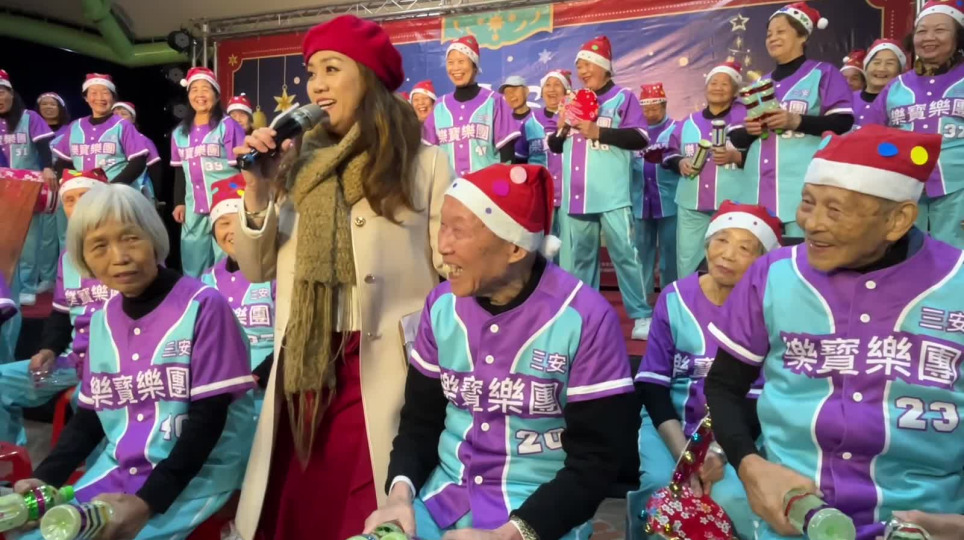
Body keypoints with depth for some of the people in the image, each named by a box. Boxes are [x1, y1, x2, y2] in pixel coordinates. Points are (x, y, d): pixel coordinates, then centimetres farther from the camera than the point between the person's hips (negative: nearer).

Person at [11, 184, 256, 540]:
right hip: (117, 470, 6)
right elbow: (90, 415, 13)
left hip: (196, 475, -6)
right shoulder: (102, 319, 6)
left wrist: (148, 501, -20)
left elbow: (208, 418, -14)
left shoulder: (203, 306, -13)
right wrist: (45, 478, -2)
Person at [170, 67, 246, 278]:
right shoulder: (180, 132, 13)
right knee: (193, 268, 12)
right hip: (193, 210, 5)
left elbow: (242, 167, -4)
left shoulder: (228, 126, -2)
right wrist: (179, 203, 13)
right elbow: (179, 171, 20)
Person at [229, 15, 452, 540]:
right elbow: (256, 272, 9)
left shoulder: (425, 164, -4)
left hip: (386, 371, -4)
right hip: (302, 370, 4)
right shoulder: (300, 165, 7)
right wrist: (257, 194, -5)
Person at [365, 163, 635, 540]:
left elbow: (594, 460, -11)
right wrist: (401, 491, -11)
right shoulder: (441, 306, 0)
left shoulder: (586, 319, -14)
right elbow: (419, 420, 8)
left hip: (538, 510, -3)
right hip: (444, 494, 3)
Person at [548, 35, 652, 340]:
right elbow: (555, 146, 21)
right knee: (577, 257, 10)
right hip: (575, 196, 6)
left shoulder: (622, 98, 4)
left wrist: (598, 132, -14)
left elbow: (640, 138, -8)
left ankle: (641, 316, 2)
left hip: (612, 195, -5)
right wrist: (561, 129, -1)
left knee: (624, 254, -6)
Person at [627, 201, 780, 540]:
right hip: (671, 422, 1)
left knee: (731, 497, -27)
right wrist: (683, 453, -16)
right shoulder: (674, 299, 0)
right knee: (658, 487, -25)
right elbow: (652, 386, -3)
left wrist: (721, 451, -21)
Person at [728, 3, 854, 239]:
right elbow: (736, 138, 18)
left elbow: (843, 122, -4)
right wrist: (749, 130, -4)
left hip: (804, 186, -5)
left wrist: (796, 121, -15)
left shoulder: (822, 73, 6)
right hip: (758, 189, 5)